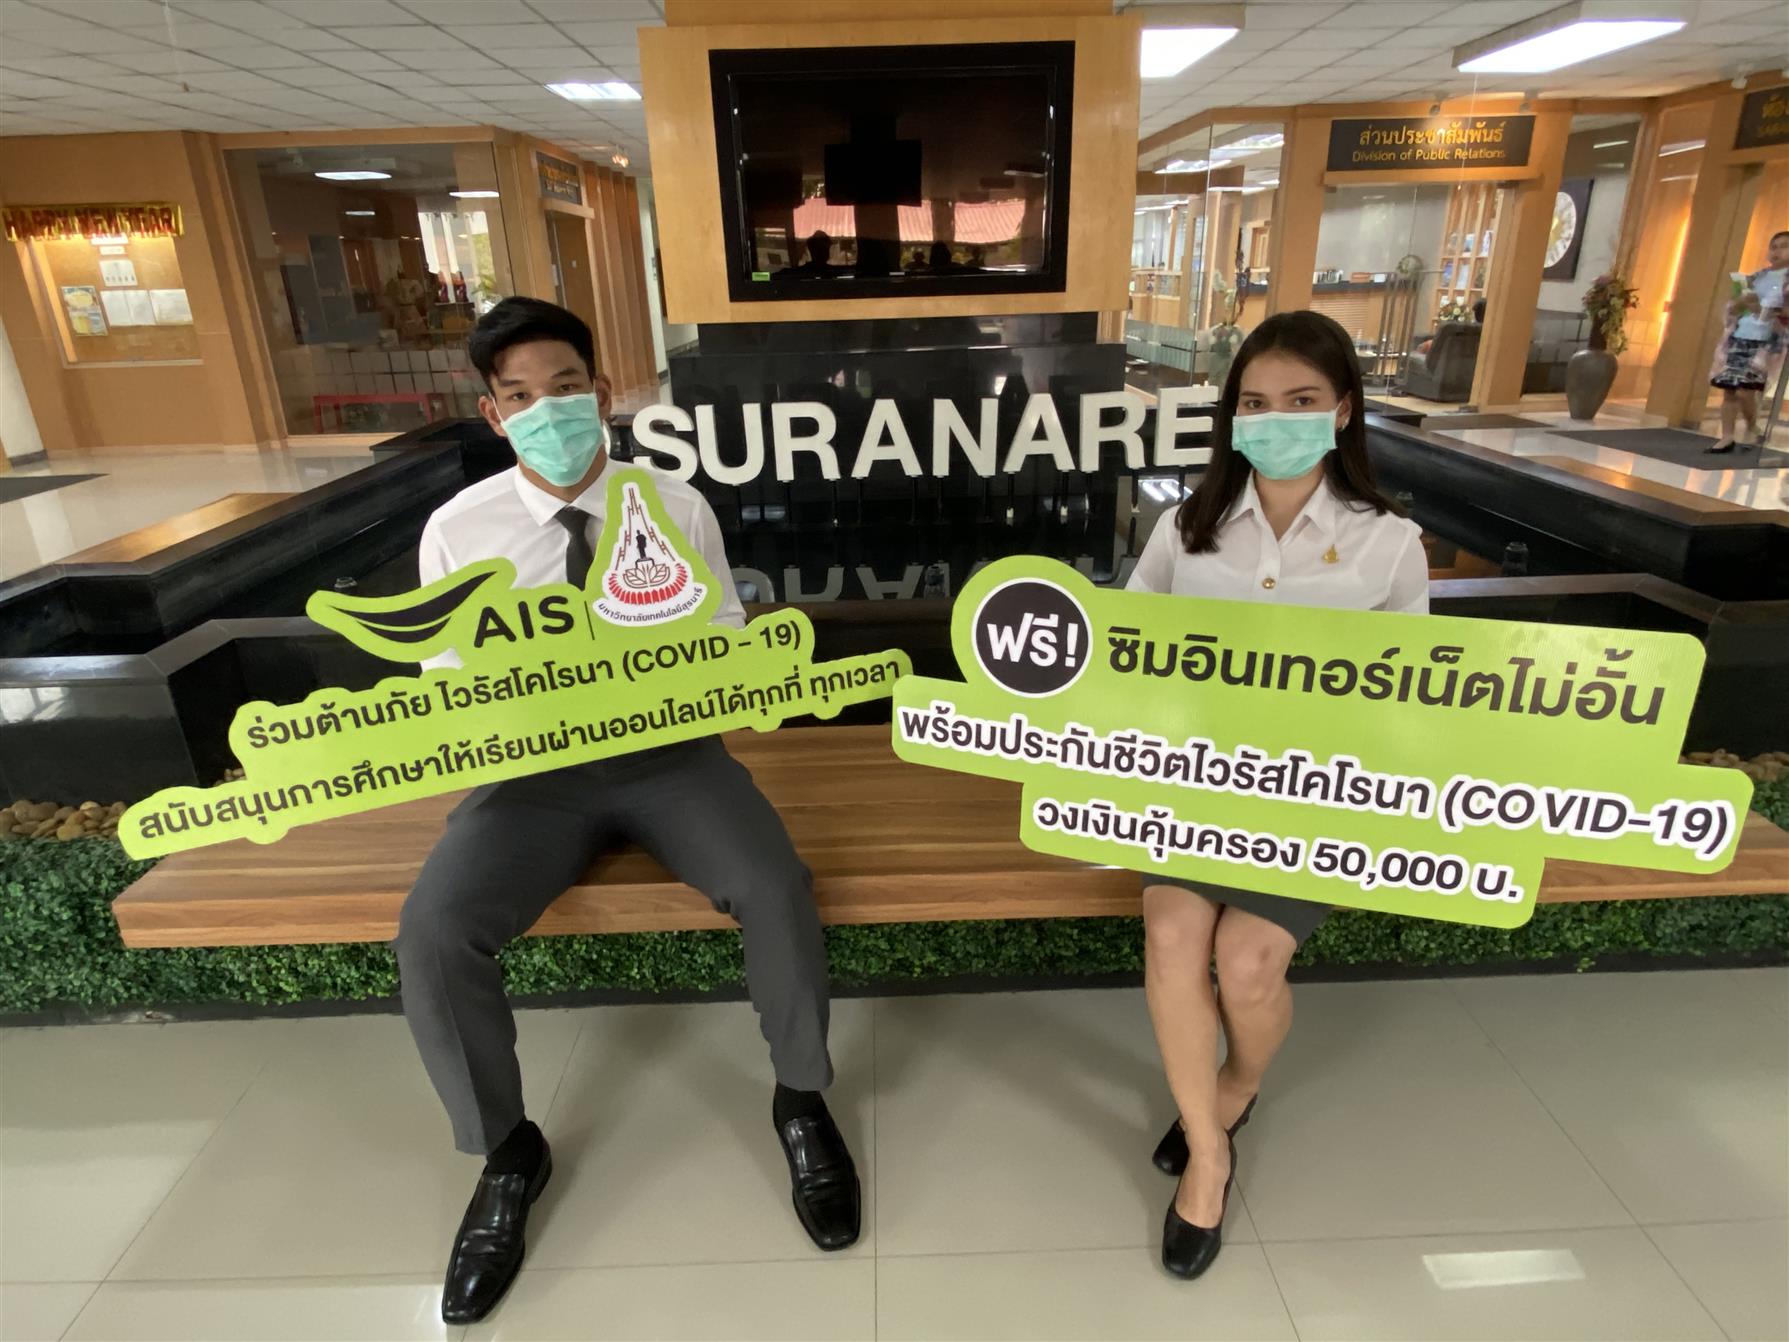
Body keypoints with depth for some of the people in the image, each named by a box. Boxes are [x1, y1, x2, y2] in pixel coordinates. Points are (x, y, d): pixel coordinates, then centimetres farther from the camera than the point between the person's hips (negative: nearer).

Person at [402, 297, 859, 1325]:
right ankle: (507, 1151, 9)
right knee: (432, 935, -21)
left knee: (777, 894, -26)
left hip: (670, 755, 0)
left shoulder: (679, 508, 0)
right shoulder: (458, 530, 0)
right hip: (536, 768, 1)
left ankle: (801, 1102, 6)